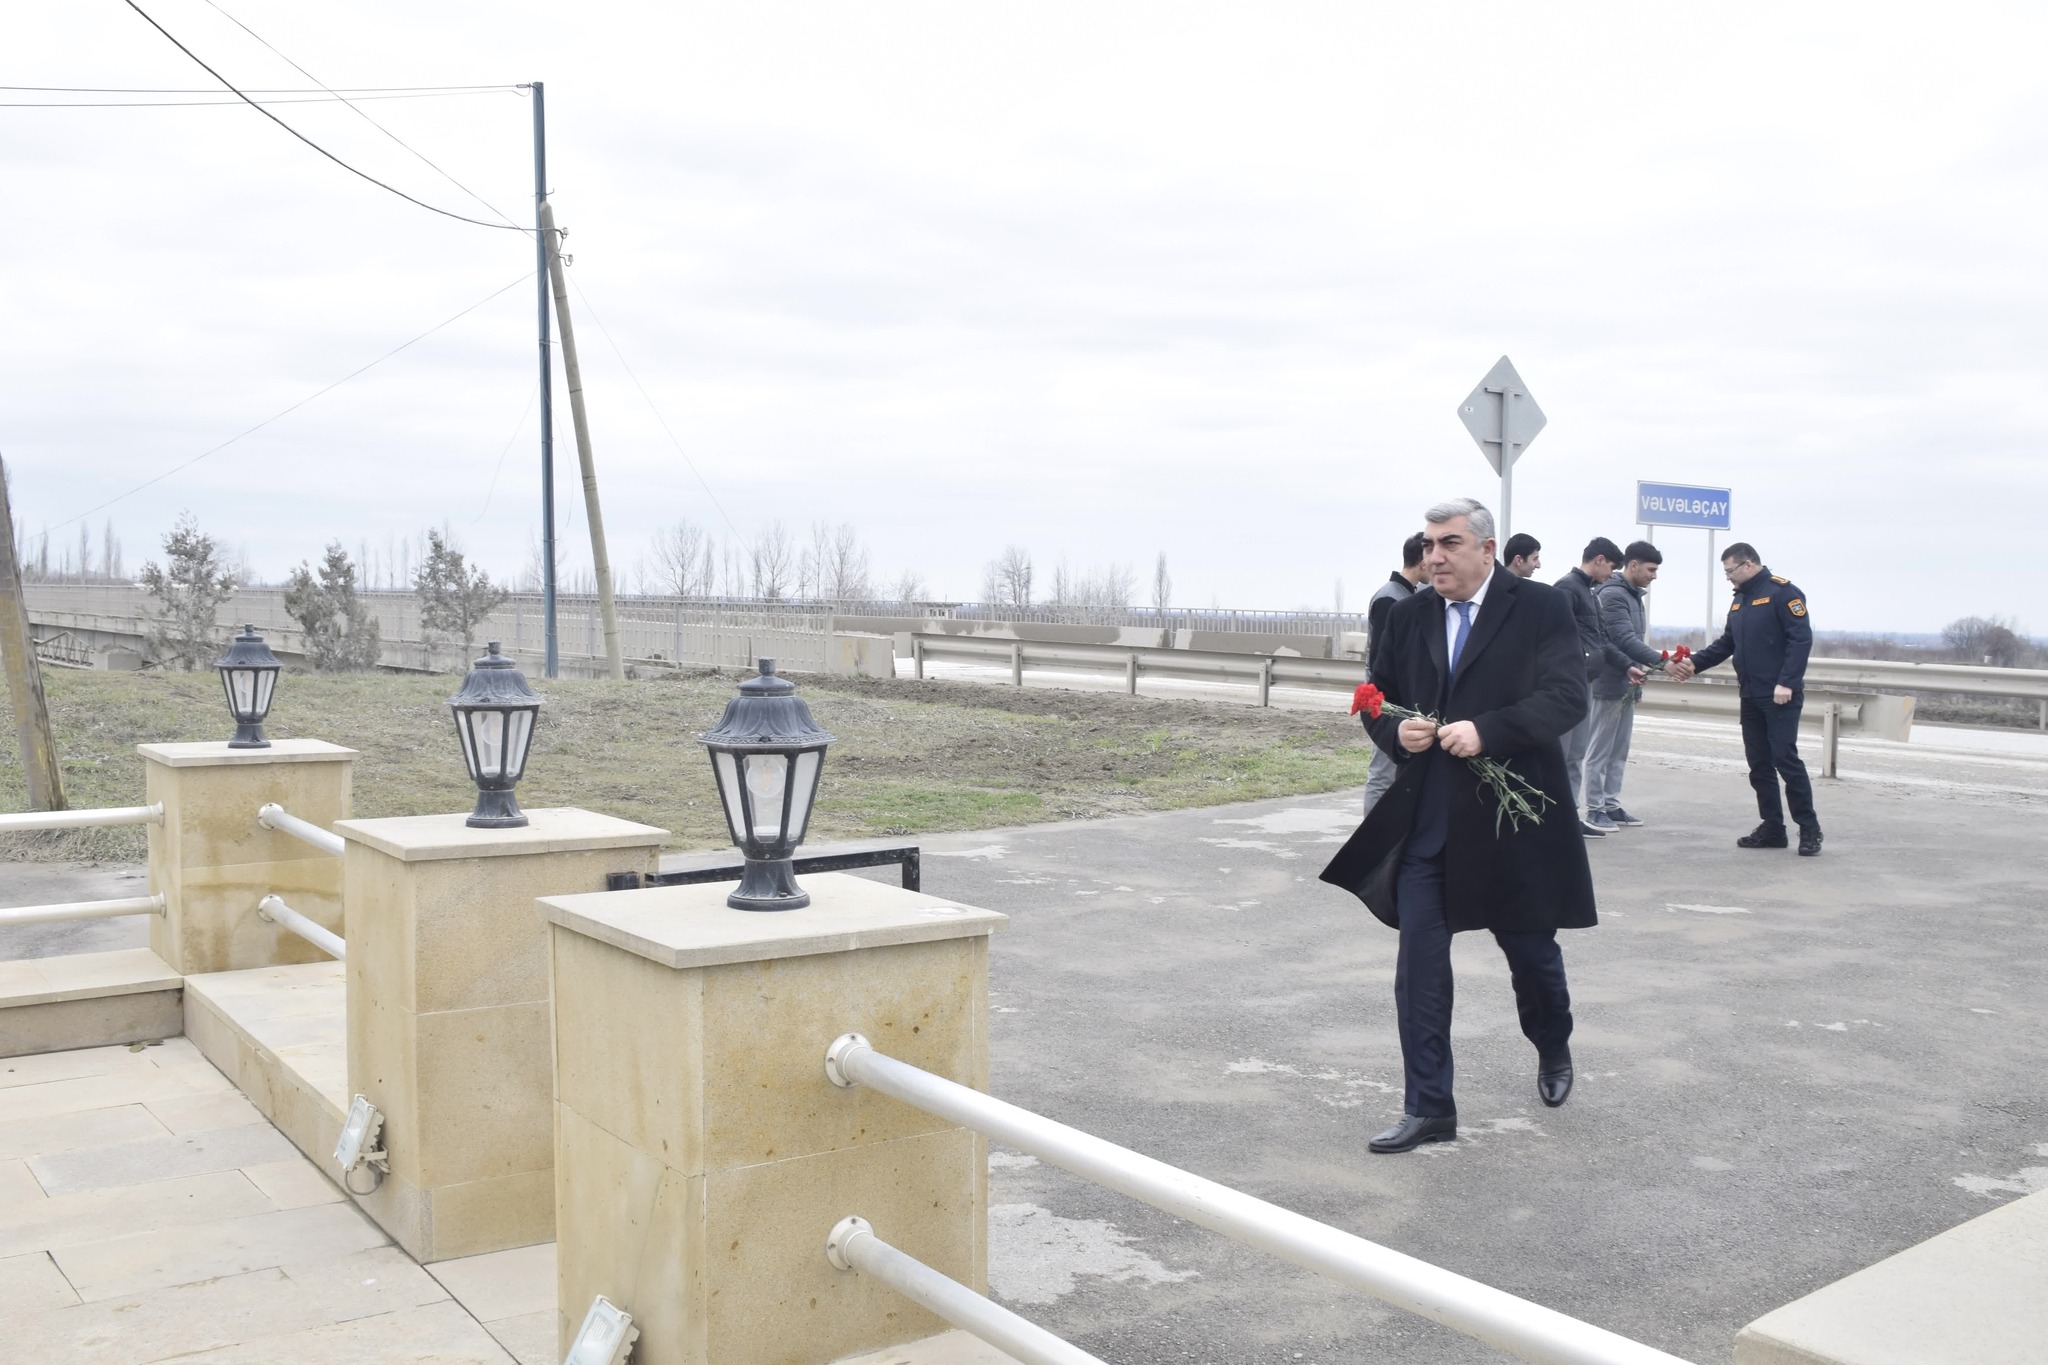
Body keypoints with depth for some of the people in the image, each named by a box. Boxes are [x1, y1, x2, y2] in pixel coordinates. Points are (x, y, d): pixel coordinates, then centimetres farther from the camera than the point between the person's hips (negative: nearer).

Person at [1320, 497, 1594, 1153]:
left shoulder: (1540, 607, -6)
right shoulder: (1408, 617, 7)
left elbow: (1567, 696, -15)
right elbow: (1378, 698, 15)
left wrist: (1487, 730, -27)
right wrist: (1395, 733, -8)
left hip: (1512, 817, -3)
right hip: (1426, 822, 3)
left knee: (1531, 950, 16)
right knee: (1419, 965, 0)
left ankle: (1553, 1050, 46)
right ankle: (1428, 1108, 10)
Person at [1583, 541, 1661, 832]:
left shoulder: (1633, 595, 15)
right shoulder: (1612, 594, -15)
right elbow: (1624, 639, -23)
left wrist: (1636, 670, 12)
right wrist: (1662, 661, -28)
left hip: (1627, 686, 9)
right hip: (1610, 685, -9)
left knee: (1619, 751, 12)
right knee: (1600, 750, -3)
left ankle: (1611, 805, 17)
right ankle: (1595, 809, 2)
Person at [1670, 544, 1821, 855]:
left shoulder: (1782, 592, -10)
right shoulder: (1739, 600, 16)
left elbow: (1801, 639, -17)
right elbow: (1726, 644, 20)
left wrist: (1787, 683, -23)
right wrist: (1694, 663, 6)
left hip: (1780, 696, -8)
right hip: (1751, 696, 8)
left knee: (1785, 758, -9)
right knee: (1759, 763, 8)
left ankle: (1809, 829, 0)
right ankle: (1772, 828, 15)